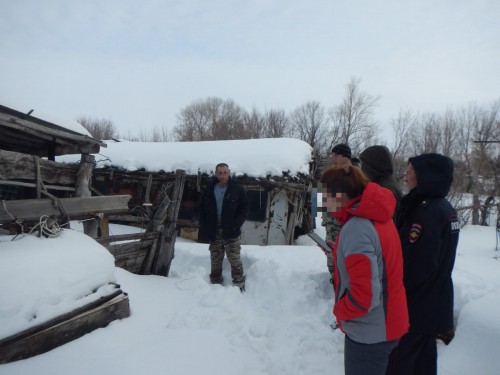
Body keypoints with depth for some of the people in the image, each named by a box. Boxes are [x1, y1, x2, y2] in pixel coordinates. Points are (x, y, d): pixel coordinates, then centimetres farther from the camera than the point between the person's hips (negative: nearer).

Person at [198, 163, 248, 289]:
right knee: (215, 259, 11)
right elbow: (202, 210, 10)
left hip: (231, 231, -3)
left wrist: (236, 225, -13)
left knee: (234, 259, 0)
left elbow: (244, 208, -2)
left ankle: (239, 284, 12)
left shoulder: (237, 189, -3)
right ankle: (215, 282, 24)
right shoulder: (209, 190, 5)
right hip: (214, 230, 3)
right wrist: (204, 228, -1)